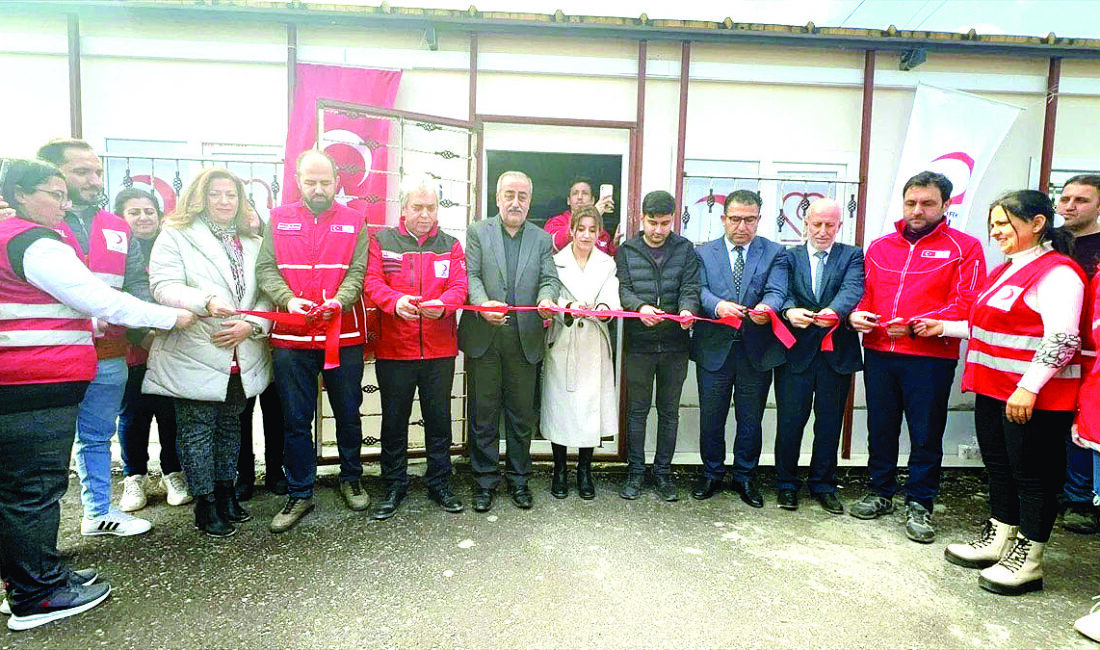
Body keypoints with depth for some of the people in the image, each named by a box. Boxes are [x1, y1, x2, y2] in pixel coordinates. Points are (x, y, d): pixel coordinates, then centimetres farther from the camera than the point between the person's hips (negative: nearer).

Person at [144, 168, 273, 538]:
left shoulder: (253, 243, 14)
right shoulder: (176, 237, 1)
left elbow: (266, 295, 7)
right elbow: (164, 287, -12)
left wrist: (251, 324, -11)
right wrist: (207, 302, -28)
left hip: (243, 359, 4)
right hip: (194, 356, -4)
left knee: (230, 426, 15)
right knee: (198, 430, 3)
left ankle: (226, 491, 30)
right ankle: (205, 505, 15)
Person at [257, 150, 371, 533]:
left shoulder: (353, 222, 6)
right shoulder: (279, 219, 8)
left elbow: (357, 272, -3)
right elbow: (266, 269, 1)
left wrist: (339, 301, -23)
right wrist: (287, 299, -18)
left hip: (344, 336, 0)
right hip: (291, 339, 1)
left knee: (348, 415, 12)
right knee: (296, 420, 7)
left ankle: (351, 479, 32)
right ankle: (300, 495, 21)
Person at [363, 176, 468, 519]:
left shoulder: (450, 246, 9)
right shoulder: (381, 241, 5)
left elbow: (459, 286, -2)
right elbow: (372, 283, -6)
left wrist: (442, 304, -25)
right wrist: (396, 302, -27)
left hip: (440, 351, 1)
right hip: (393, 349, -1)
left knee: (439, 419, 9)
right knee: (394, 420, 9)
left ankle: (440, 484, 25)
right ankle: (394, 487, 24)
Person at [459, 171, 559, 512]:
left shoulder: (542, 238, 12)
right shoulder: (478, 232, 6)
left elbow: (550, 278, 3)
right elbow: (470, 275, -4)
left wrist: (547, 298, -21)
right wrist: (483, 304, -24)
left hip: (525, 339, 2)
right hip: (484, 335, -1)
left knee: (522, 413, 10)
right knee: (483, 412, 6)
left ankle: (519, 479, 24)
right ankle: (485, 481, 20)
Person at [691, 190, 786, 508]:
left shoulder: (774, 253, 5)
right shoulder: (704, 252, 6)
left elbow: (776, 291, -10)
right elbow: (699, 289, -8)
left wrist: (766, 307, -33)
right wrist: (718, 305, -30)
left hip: (757, 350, 0)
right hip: (714, 348, 0)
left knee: (751, 419, 11)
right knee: (711, 417, 10)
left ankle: (745, 476, 29)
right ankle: (712, 473, 29)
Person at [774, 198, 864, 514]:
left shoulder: (852, 256, 7)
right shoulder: (790, 257, 8)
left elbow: (852, 289, -13)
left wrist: (834, 311, -34)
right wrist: (789, 311, -32)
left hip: (836, 354, 1)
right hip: (796, 352, -1)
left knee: (829, 423, 10)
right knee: (790, 420, 4)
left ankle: (823, 485, 26)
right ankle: (786, 484, 20)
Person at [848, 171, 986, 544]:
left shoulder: (964, 248, 1)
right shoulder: (880, 247, 14)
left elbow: (966, 305, -8)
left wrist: (916, 324, -20)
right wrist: (857, 314, -3)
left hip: (930, 357, -4)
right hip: (878, 353, 4)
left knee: (926, 434, 4)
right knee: (880, 428, 12)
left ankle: (919, 504, 18)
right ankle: (880, 493, 27)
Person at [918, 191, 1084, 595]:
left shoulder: (1057, 271, -14)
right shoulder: (1006, 270, 15)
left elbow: (1061, 338, -21)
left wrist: (1028, 387, -26)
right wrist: (945, 328, 14)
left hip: (1032, 396, -9)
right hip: (994, 389, 9)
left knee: (1033, 474, 3)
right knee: (998, 466, 18)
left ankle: (1028, 560, 15)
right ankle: (998, 539, 32)